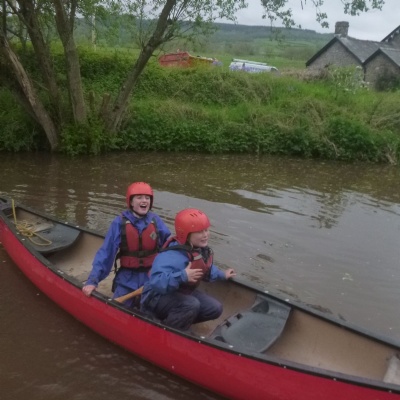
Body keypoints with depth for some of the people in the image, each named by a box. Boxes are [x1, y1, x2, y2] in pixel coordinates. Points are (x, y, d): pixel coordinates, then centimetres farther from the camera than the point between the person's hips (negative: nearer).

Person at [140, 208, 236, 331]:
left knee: (215, 308, 5)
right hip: (158, 297, -10)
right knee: (191, 305, -36)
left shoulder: (201, 250, -3)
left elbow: (206, 270, 21)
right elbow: (156, 282, -47)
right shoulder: (172, 256, -34)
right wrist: (182, 276, -53)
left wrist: (222, 275, 30)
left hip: (181, 293, 10)